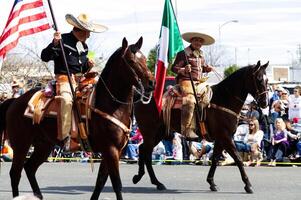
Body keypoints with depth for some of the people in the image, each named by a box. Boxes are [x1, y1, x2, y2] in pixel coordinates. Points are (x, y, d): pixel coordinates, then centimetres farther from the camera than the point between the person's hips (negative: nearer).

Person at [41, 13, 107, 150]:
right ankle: (65, 136, -35)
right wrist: (55, 43, -27)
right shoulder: (63, 40, -6)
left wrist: (88, 65, 6)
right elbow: (45, 57, -13)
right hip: (64, 80, -8)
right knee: (67, 99, -35)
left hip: (80, 81, 8)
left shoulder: (83, 46, 19)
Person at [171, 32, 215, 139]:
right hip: (186, 81, -8)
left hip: (199, 82, 8)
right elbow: (174, 68, -5)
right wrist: (184, 70, -22)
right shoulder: (184, 54, -3)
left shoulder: (201, 54, 18)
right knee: (190, 101, -25)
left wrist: (207, 68, 10)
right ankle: (187, 130, -26)